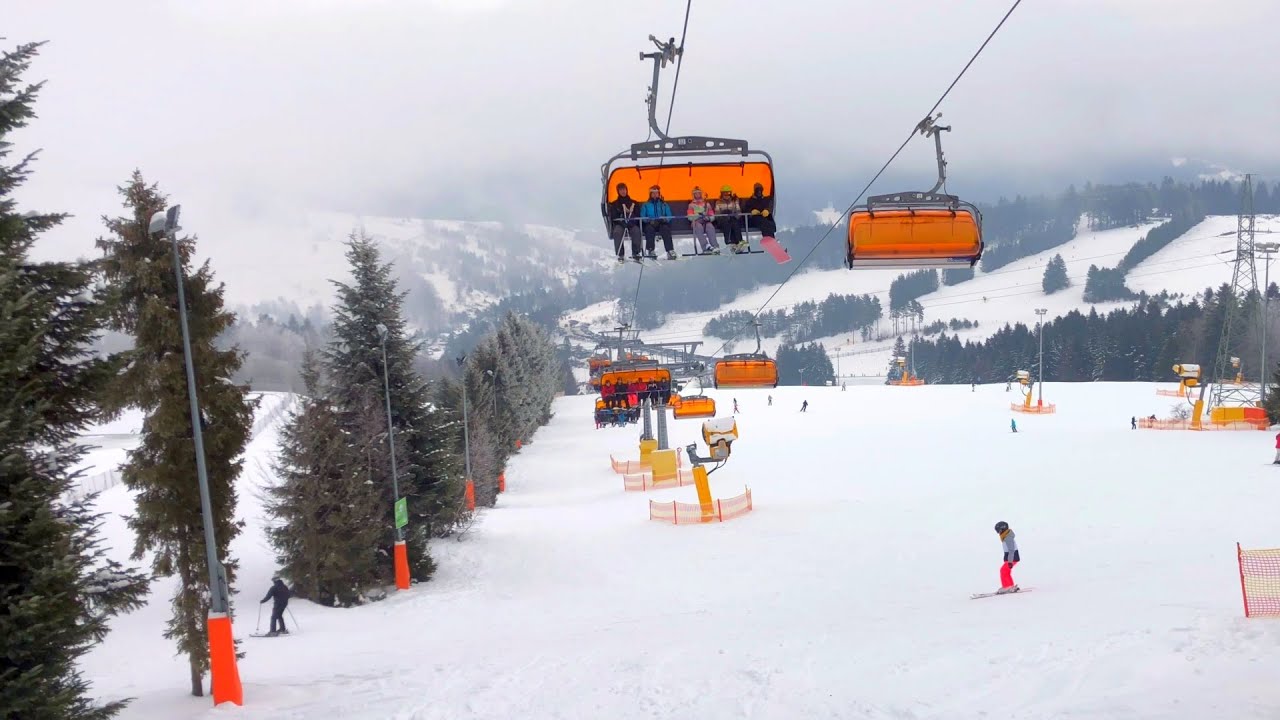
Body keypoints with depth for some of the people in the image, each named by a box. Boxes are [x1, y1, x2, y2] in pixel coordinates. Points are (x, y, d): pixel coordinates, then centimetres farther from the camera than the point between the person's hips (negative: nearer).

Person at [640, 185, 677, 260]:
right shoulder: (645, 205, 19)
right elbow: (642, 217, 5)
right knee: (650, 229, -36)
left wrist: (665, 219, -11)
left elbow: (669, 216, 12)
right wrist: (650, 221, -14)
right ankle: (649, 250, -43)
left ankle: (670, 251, -46)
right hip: (650, 224, 0)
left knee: (665, 229, -34)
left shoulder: (664, 205, 22)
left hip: (662, 224, 0)